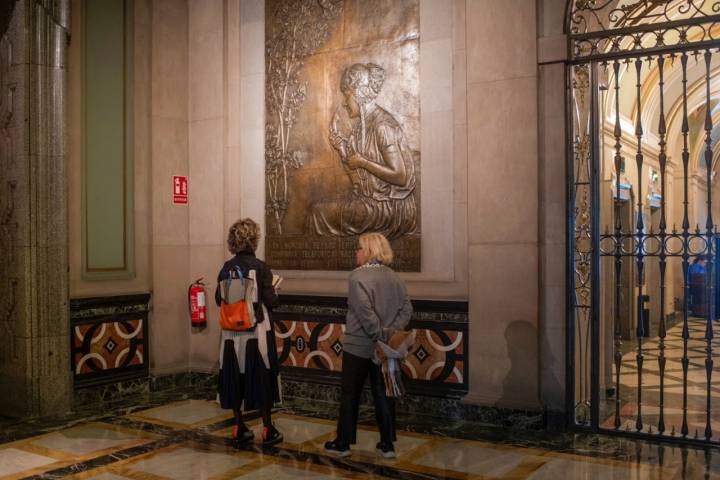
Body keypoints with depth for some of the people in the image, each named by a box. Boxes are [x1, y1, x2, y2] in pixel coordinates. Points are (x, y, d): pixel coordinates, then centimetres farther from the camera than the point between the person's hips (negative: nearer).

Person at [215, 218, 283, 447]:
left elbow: (219, 299, 3)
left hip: (232, 335, 4)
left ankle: (239, 430, 21)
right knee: (262, 379, 8)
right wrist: (274, 290, 8)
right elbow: (271, 301, -13)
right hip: (257, 333, -3)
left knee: (234, 379, 13)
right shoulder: (261, 267, -12)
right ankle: (267, 430, 16)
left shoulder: (226, 269, -1)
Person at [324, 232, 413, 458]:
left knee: (350, 395, 9)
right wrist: (393, 332, -5)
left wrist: (380, 335, -18)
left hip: (358, 346, -5)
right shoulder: (394, 277, 5)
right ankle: (387, 445, 18)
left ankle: (343, 443, 19)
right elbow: (406, 308, 0)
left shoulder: (359, 275, -14)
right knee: (383, 394, 12)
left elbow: (364, 311, -24)